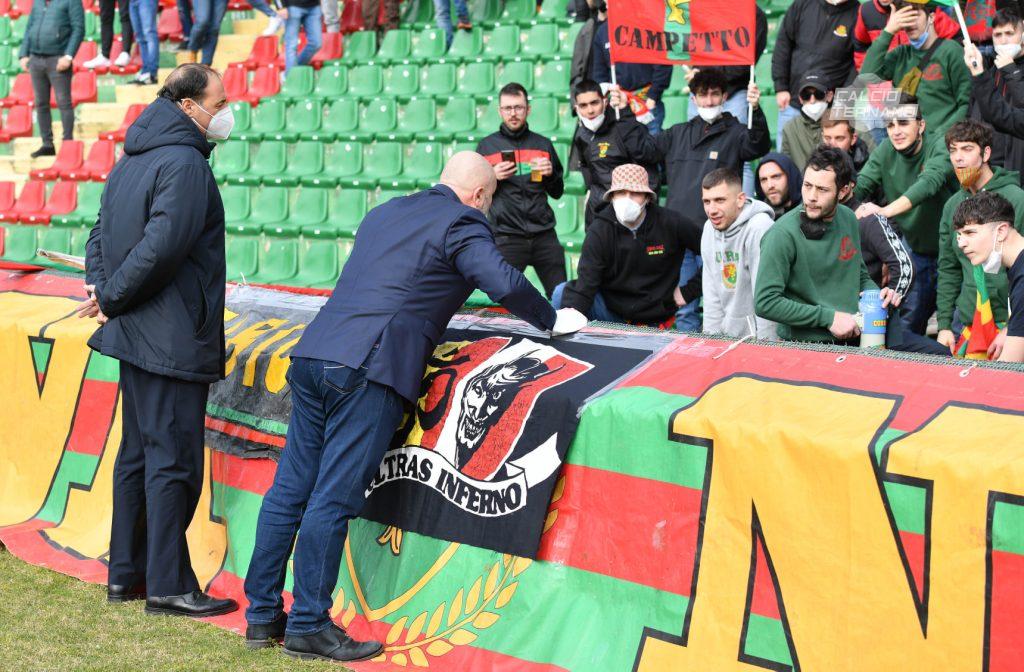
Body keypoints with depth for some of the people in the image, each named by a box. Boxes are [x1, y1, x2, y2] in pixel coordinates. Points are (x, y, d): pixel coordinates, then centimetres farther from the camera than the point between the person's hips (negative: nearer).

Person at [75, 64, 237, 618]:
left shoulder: (130, 161, 15)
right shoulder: (184, 164, -17)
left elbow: (101, 233, 17)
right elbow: (162, 246, -25)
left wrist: (102, 290, 3)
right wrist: (110, 297, -14)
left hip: (135, 336, 10)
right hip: (173, 339, -10)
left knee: (138, 452, 16)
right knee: (173, 460, -4)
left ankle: (125, 573, 23)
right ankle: (168, 585, 1)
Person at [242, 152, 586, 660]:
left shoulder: (385, 213, 24)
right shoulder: (462, 223, 1)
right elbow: (504, 284, -12)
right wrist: (553, 321, 3)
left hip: (312, 354, 8)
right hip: (369, 370, -8)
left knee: (289, 490, 10)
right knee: (332, 500, -5)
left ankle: (262, 615, 17)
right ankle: (308, 626, 0)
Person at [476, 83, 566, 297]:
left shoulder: (543, 145, 14)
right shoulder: (487, 146, 8)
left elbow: (557, 193, 18)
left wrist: (551, 173, -2)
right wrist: (492, 177, -9)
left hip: (544, 234, 2)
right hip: (506, 237, -2)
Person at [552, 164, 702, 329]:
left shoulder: (670, 223, -10)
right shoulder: (599, 231, -11)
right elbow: (584, 286, -20)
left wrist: (689, 291, -5)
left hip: (655, 321, -1)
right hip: (612, 310, 1)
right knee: (562, 294, -18)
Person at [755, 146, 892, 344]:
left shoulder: (848, 219, 9)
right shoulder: (783, 235, -13)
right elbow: (765, 302, -17)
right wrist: (829, 317, -15)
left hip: (854, 341, 6)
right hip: (803, 348, -6)